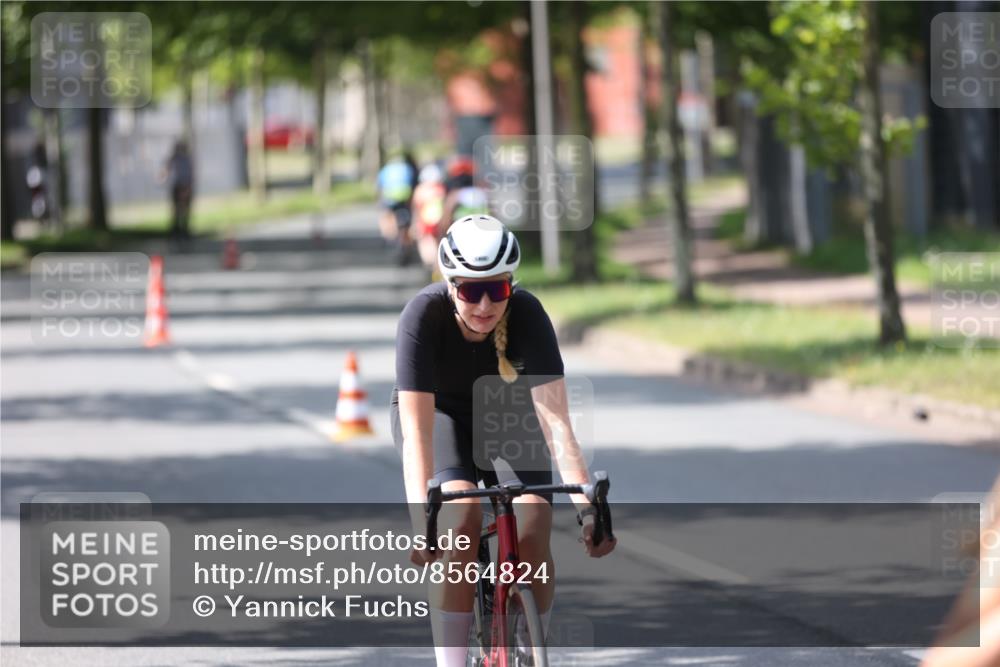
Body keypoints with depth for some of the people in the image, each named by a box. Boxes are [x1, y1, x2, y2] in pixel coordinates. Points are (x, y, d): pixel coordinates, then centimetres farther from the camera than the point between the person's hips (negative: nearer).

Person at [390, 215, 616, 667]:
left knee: (531, 535, -20)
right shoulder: (423, 316, -33)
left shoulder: (526, 315, -30)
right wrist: (420, 521, -48)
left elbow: (556, 421, -34)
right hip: (439, 413, -1)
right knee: (463, 515, -29)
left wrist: (587, 507, -43)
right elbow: (417, 431, -38)